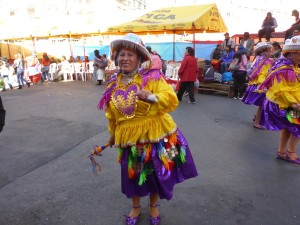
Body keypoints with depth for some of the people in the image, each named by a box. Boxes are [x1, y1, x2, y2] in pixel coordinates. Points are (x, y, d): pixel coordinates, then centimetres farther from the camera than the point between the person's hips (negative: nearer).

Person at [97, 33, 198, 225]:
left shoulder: (152, 77, -12)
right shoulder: (114, 85, 2)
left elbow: (171, 100, -22)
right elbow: (112, 115, 12)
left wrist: (150, 97, -37)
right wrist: (113, 135, 22)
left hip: (155, 136, -3)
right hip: (130, 138, 3)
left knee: (156, 174, 14)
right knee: (132, 175, 16)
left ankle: (153, 207, 43)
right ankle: (136, 208, 45)